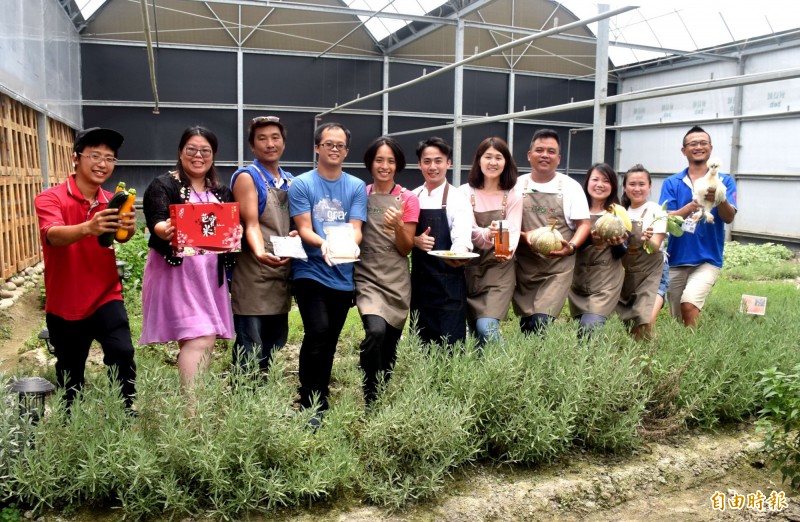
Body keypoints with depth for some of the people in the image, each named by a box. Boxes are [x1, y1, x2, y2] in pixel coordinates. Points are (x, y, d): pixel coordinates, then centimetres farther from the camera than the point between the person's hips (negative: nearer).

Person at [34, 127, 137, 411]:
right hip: (64, 306, -1)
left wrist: (128, 227, -45)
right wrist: (88, 228, -53)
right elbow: (53, 235, -31)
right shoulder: (50, 198, -11)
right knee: (70, 379, 11)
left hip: (106, 298, 2)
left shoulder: (112, 203, 0)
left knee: (123, 354, -20)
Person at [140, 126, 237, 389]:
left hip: (211, 273, 6)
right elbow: (156, 221, -15)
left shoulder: (221, 192, 16)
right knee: (197, 338, -15)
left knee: (208, 339, 7)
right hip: (177, 272, -6)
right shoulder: (163, 185, -1)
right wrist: (165, 230, -38)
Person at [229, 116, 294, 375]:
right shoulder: (247, 177, -5)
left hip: (282, 274, 7)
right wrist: (261, 253, -35)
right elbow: (251, 225, -16)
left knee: (275, 344, 14)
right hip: (253, 277, -7)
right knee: (250, 352, -6)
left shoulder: (290, 180, 15)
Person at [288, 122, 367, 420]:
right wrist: (323, 244, -28)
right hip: (311, 273, -3)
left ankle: (318, 401, 28)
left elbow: (355, 229, -2)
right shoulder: (301, 184, -1)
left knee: (329, 342, 12)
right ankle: (311, 406, -8)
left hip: (343, 277, 4)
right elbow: (304, 229, -7)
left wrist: (350, 244, -25)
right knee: (318, 332, -21)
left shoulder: (356, 187, 7)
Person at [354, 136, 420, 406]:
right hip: (367, 278, -1)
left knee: (389, 347, 8)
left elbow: (406, 248, -1)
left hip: (397, 282, 1)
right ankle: (369, 397, -9)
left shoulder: (408, 199, 0)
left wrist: (398, 226, -19)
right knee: (376, 331, -26)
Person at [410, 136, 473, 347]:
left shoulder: (457, 198, -6)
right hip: (419, 280, 5)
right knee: (421, 341, 13)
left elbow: (462, 237, -17)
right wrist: (415, 240, -11)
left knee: (449, 344, 0)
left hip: (448, 282, -4)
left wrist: (459, 254, -39)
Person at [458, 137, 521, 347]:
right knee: (476, 327, 2)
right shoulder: (465, 192, 1)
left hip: (499, 268, -1)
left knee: (486, 327, -17)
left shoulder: (513, 197, 4)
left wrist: (508, 249, -33)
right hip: (470, 267, 1)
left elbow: (513, 230, -9)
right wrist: (487, 235, -34)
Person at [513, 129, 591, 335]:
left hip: (558, 267, -2)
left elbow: (584, 224, 4)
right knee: (526, 324, 5)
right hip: (524, 267, 2)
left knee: (540, 323, -16)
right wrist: (523, 236, -14)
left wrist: (571, 246, -15)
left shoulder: (570, 187, 5)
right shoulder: (517, 186, 7)